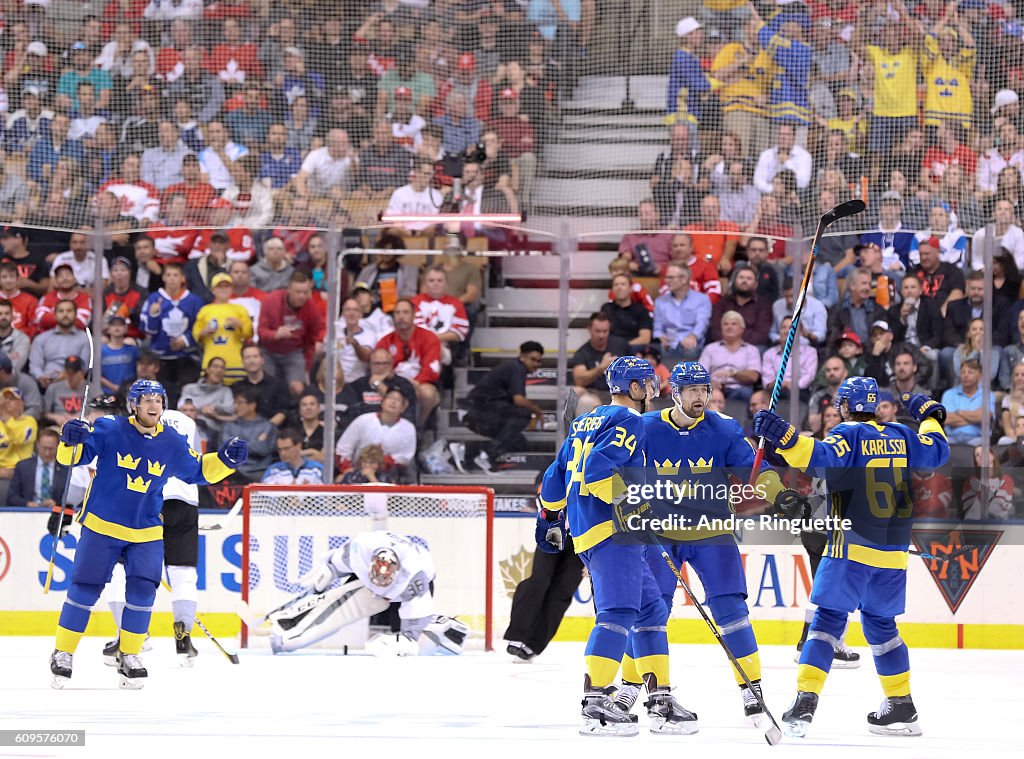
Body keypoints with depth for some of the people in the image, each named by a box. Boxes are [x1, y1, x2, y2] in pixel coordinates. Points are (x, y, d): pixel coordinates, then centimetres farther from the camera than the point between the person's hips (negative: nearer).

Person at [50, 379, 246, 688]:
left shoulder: (172, 443, 1)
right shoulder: (109, 430, -11)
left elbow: (198, 471, 15)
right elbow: (72, 457, -11)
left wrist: (226, 459, -1)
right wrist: (71, 441, -34)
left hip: (146, 532, 3)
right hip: (102, 525, -3)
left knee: (142, 591, -6)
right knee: (84, 589, -1)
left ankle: (129, 656, 9)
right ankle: (63, 652, 11)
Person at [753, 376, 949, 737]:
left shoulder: (849, 435, -6)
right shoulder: (900, 436, 10)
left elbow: (820, 459, -23)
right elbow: (937, 451, 21)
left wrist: (784, 437, -29)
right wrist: (930, 416, 38)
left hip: (852, 548, -5)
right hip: (893, 551, 5)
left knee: (829, 619, -5)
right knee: (880, 623, 18)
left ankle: (805, 702, -16)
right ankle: (902, 708, 19)